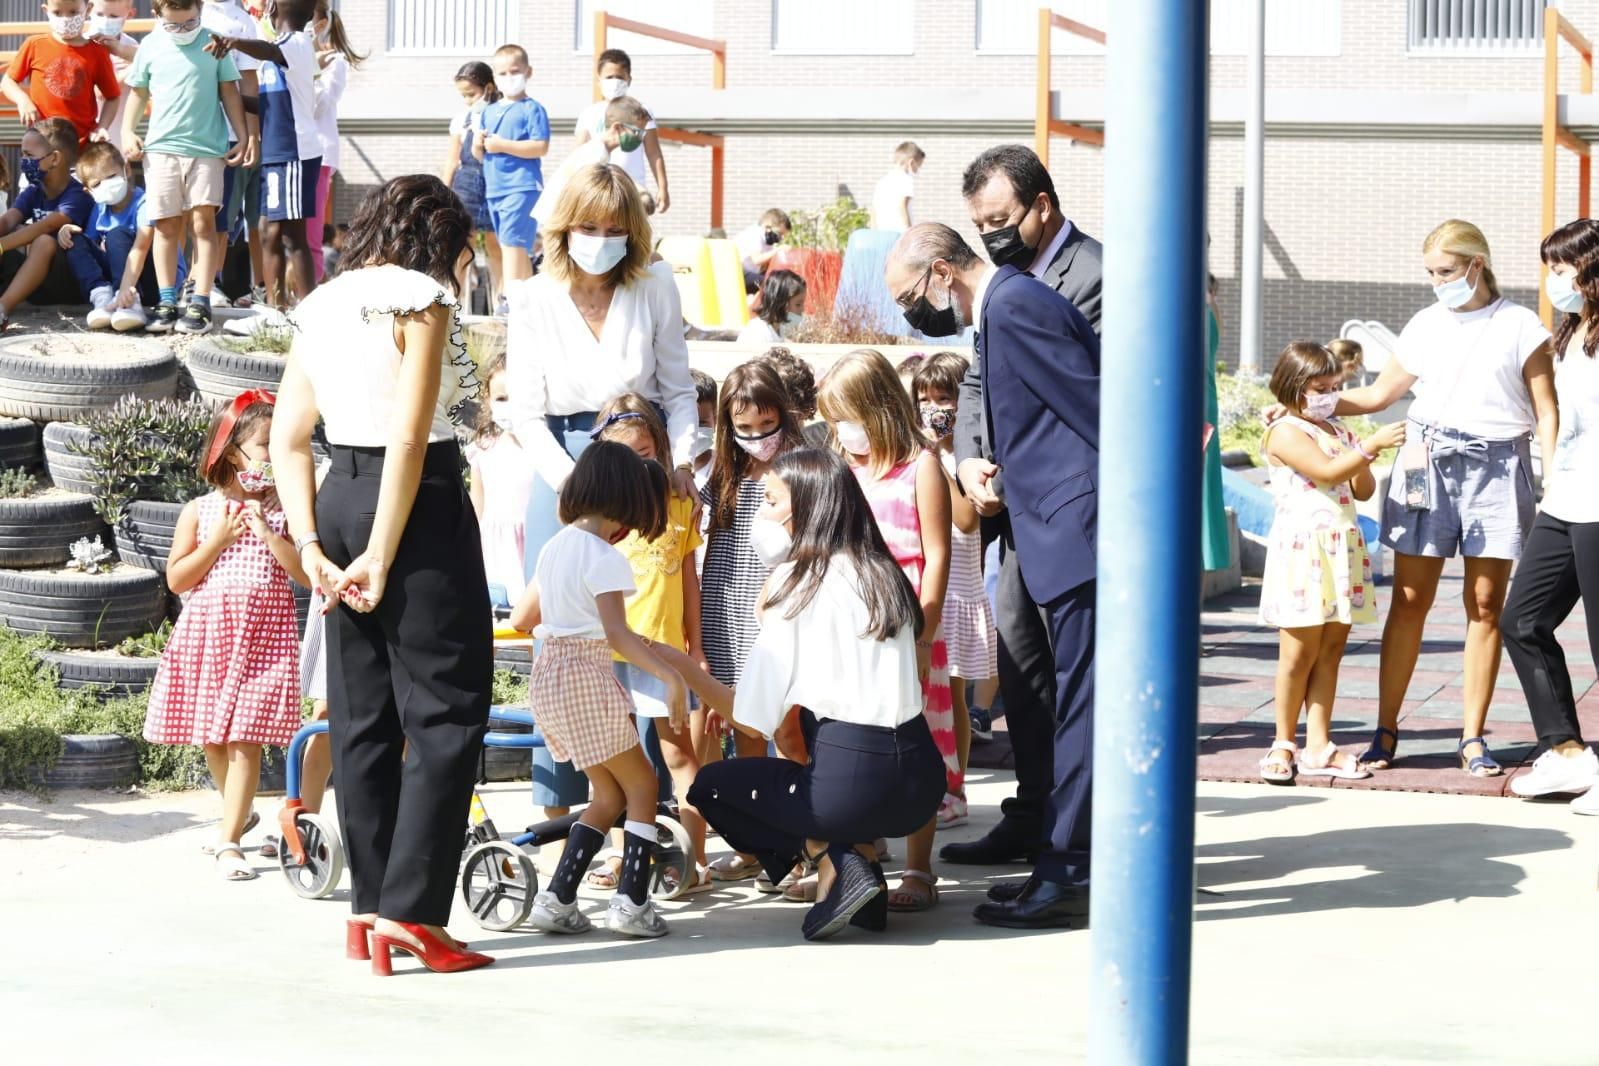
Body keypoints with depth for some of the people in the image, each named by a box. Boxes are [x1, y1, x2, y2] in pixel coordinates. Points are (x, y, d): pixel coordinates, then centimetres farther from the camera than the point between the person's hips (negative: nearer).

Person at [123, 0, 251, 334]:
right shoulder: (151, 46, 7)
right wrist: (128, 132, 4)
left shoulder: (214, 44, 2)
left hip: (207, 147, -2)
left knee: (203, 222, -6)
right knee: (166, 226, 3)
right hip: (161, 146, 2)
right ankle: (166, 303, 8)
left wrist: (244, 137, 5)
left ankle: (200, 304, -6)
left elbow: (230, 92, 7)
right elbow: (138, 93, 16)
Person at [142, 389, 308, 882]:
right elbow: (176, 579, -1)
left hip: (263, 634, -2)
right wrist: (217, 540, -11)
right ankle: (237, 812, 36)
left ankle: (228, 841, -8)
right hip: (208, 632, 2)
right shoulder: (199, 511, 2)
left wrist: (266, 531, -14)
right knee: (213, 738, 12)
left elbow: (304, 574, -7)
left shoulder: (280, 510, 2)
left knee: (245, 739, -9)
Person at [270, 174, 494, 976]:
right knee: (446, 712, -2)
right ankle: (409, 912, -7)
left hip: (340, 498, 8)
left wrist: (310, 545, 5)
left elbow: (287, 436, 10)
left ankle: (370, 908, 18)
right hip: (421, 505, -8)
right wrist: (383, 556, -15)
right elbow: (409, 436, -17)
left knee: (362, 715, 13)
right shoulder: (421, 297, -9)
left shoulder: (320, 306, 13)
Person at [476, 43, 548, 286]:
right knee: (519, 249, 11)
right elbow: (479, 155, 21)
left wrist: (502, 145, -16)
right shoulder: (489, 112, 18)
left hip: (522, 188, -7)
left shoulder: (532, 109, -4)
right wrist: (478, 145, -3)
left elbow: (541, 147, -15)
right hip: (493, 189, 8)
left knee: (512, 245, -16)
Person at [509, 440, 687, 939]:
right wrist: (671, 678, -28)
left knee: (610, 794, 15)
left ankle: (557, 899, 9)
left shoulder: (554, 547, 11)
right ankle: (631, 903, -3)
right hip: (586, 675, -8)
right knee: (641, 785, 5)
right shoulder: (603, 556, -14)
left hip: (547, 674, 8)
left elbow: (522, 619, 18)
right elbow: (617, 633, -23)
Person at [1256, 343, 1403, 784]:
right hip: (1302, 548, -7)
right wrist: (1371, 445, -25)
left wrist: (1363, 463, -4)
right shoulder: (1285, 433, -7)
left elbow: (1362, 491, 16)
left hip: (1342, 548, 7)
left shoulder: (1337, 431, 17)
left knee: (1331, 649, 6)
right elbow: (1326, 470, -20)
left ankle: (1318, 746, 8)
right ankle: (1283, 743, 8)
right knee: (1300, 652, -3)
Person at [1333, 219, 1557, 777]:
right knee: (1408, 600, -1)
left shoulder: (1520, 326, 4)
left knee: (1486, 604, -1)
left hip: (1496, 465, -2)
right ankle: (1386, 731, 5)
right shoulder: (1426, 325, 12)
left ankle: (1473, 740, 5)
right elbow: (1378, 394, 19)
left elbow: (1546, 413, 3)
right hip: (1427, 460, 2)